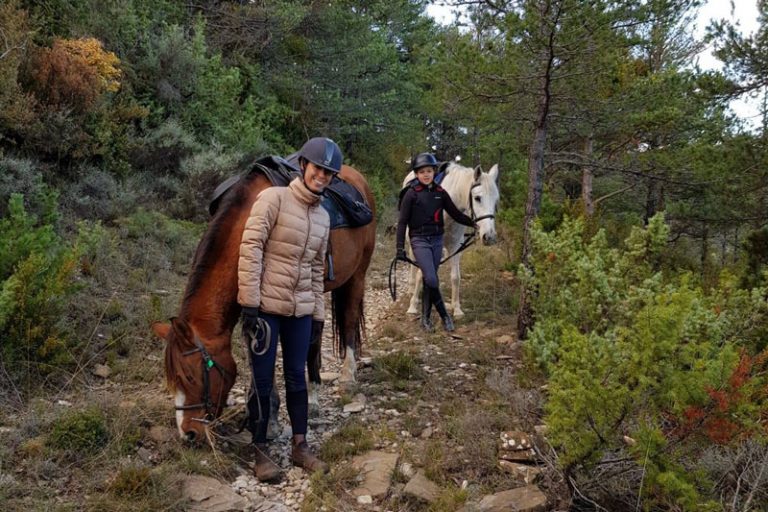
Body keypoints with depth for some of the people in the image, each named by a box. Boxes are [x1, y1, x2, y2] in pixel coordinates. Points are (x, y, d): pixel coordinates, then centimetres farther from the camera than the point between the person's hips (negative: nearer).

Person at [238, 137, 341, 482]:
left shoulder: (323, 217, 9)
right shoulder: (274, 198, -9)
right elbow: (251, 246, -15)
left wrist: (318, 312, 12)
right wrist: (249, 300, -18)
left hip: (301, 310, 6)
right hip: (266, 306, -5)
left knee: (297, 377, 13)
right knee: (263, 380, 3)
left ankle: (300, 446, 25)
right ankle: (259, 451, 17)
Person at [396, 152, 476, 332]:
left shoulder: (440, 193, 5)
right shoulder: (412, 194, -5)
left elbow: (456, 214, 12)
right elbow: (402, 222, -5)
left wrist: (474, 223, 3)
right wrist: (400, 248, -10)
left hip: (437, 240, 4)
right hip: (419, 241, -4)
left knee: (429, 280, 8)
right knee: (431, 280, -13)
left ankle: (425, 318, 18)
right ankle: (444, 315, 1)